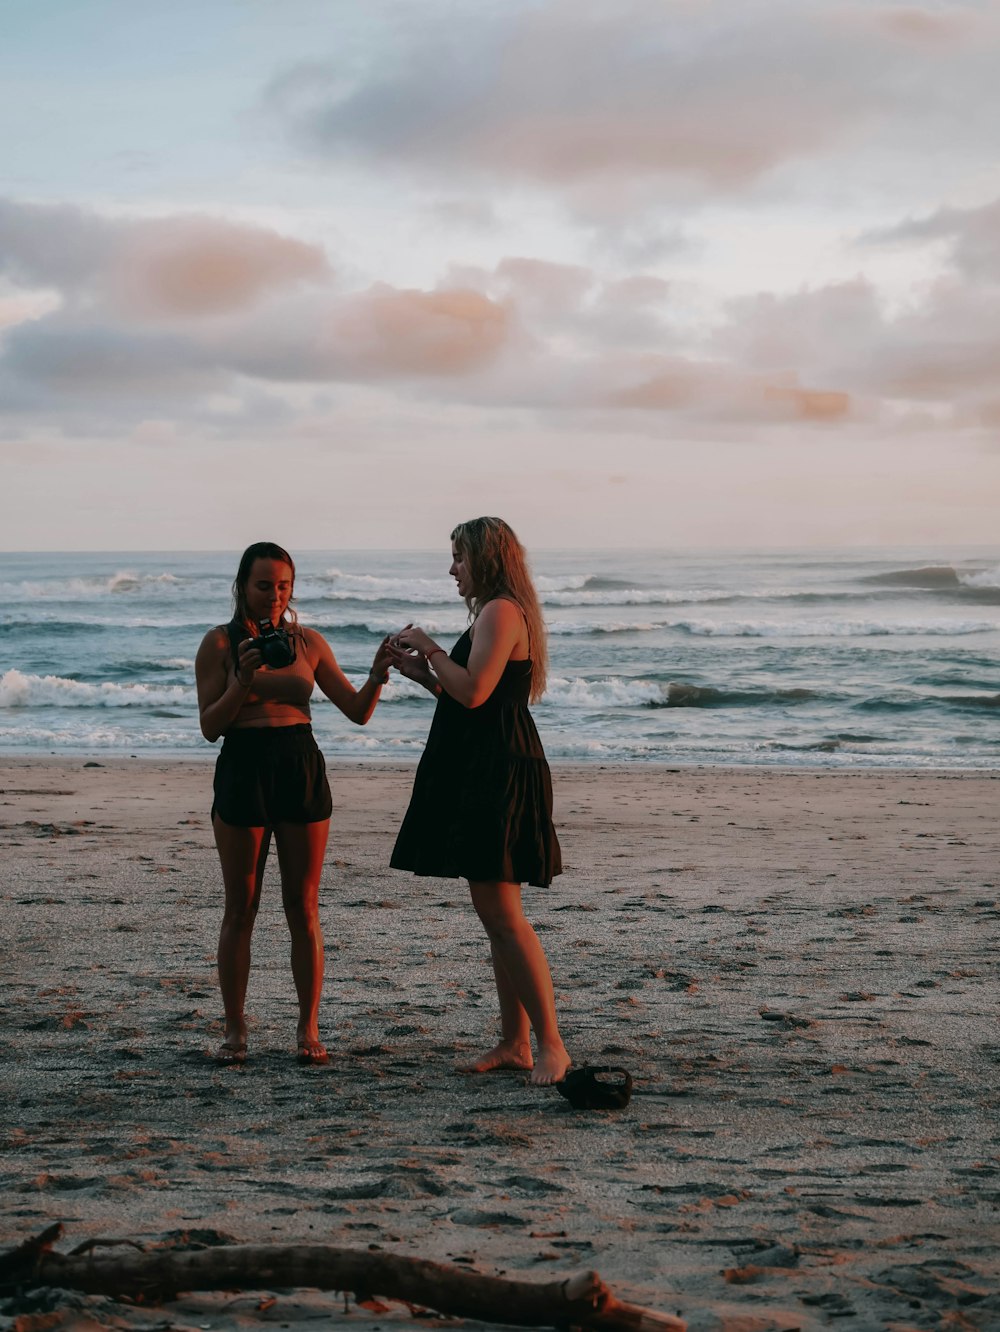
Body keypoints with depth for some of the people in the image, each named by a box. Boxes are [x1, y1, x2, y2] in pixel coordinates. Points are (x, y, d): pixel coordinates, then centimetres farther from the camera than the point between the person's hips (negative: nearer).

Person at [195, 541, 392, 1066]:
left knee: (303, 908, 3)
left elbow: (357, 711, 7)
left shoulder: (309, 643, 8)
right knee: (240, 909, 3)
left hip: (301, 771, 2)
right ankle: (234, 1030, 11)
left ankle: (308, 1029, 10)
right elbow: (209, 726, -4)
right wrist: (243, 681, -17)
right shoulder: (220, 643, 0)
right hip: (243, 770, -2)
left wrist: (377, 675, -12)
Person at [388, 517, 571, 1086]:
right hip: (481, 776, 11)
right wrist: (421, 672, 16)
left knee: (502, 914, -11)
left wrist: (430, 647, -10)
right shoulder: (498, 614, 20)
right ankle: (514, 1043, 16)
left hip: (498, 776, -11)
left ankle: (551, 1044, -9)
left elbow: (473, 692, -22)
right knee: (496, 913, 11)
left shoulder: (500, 612, -13)